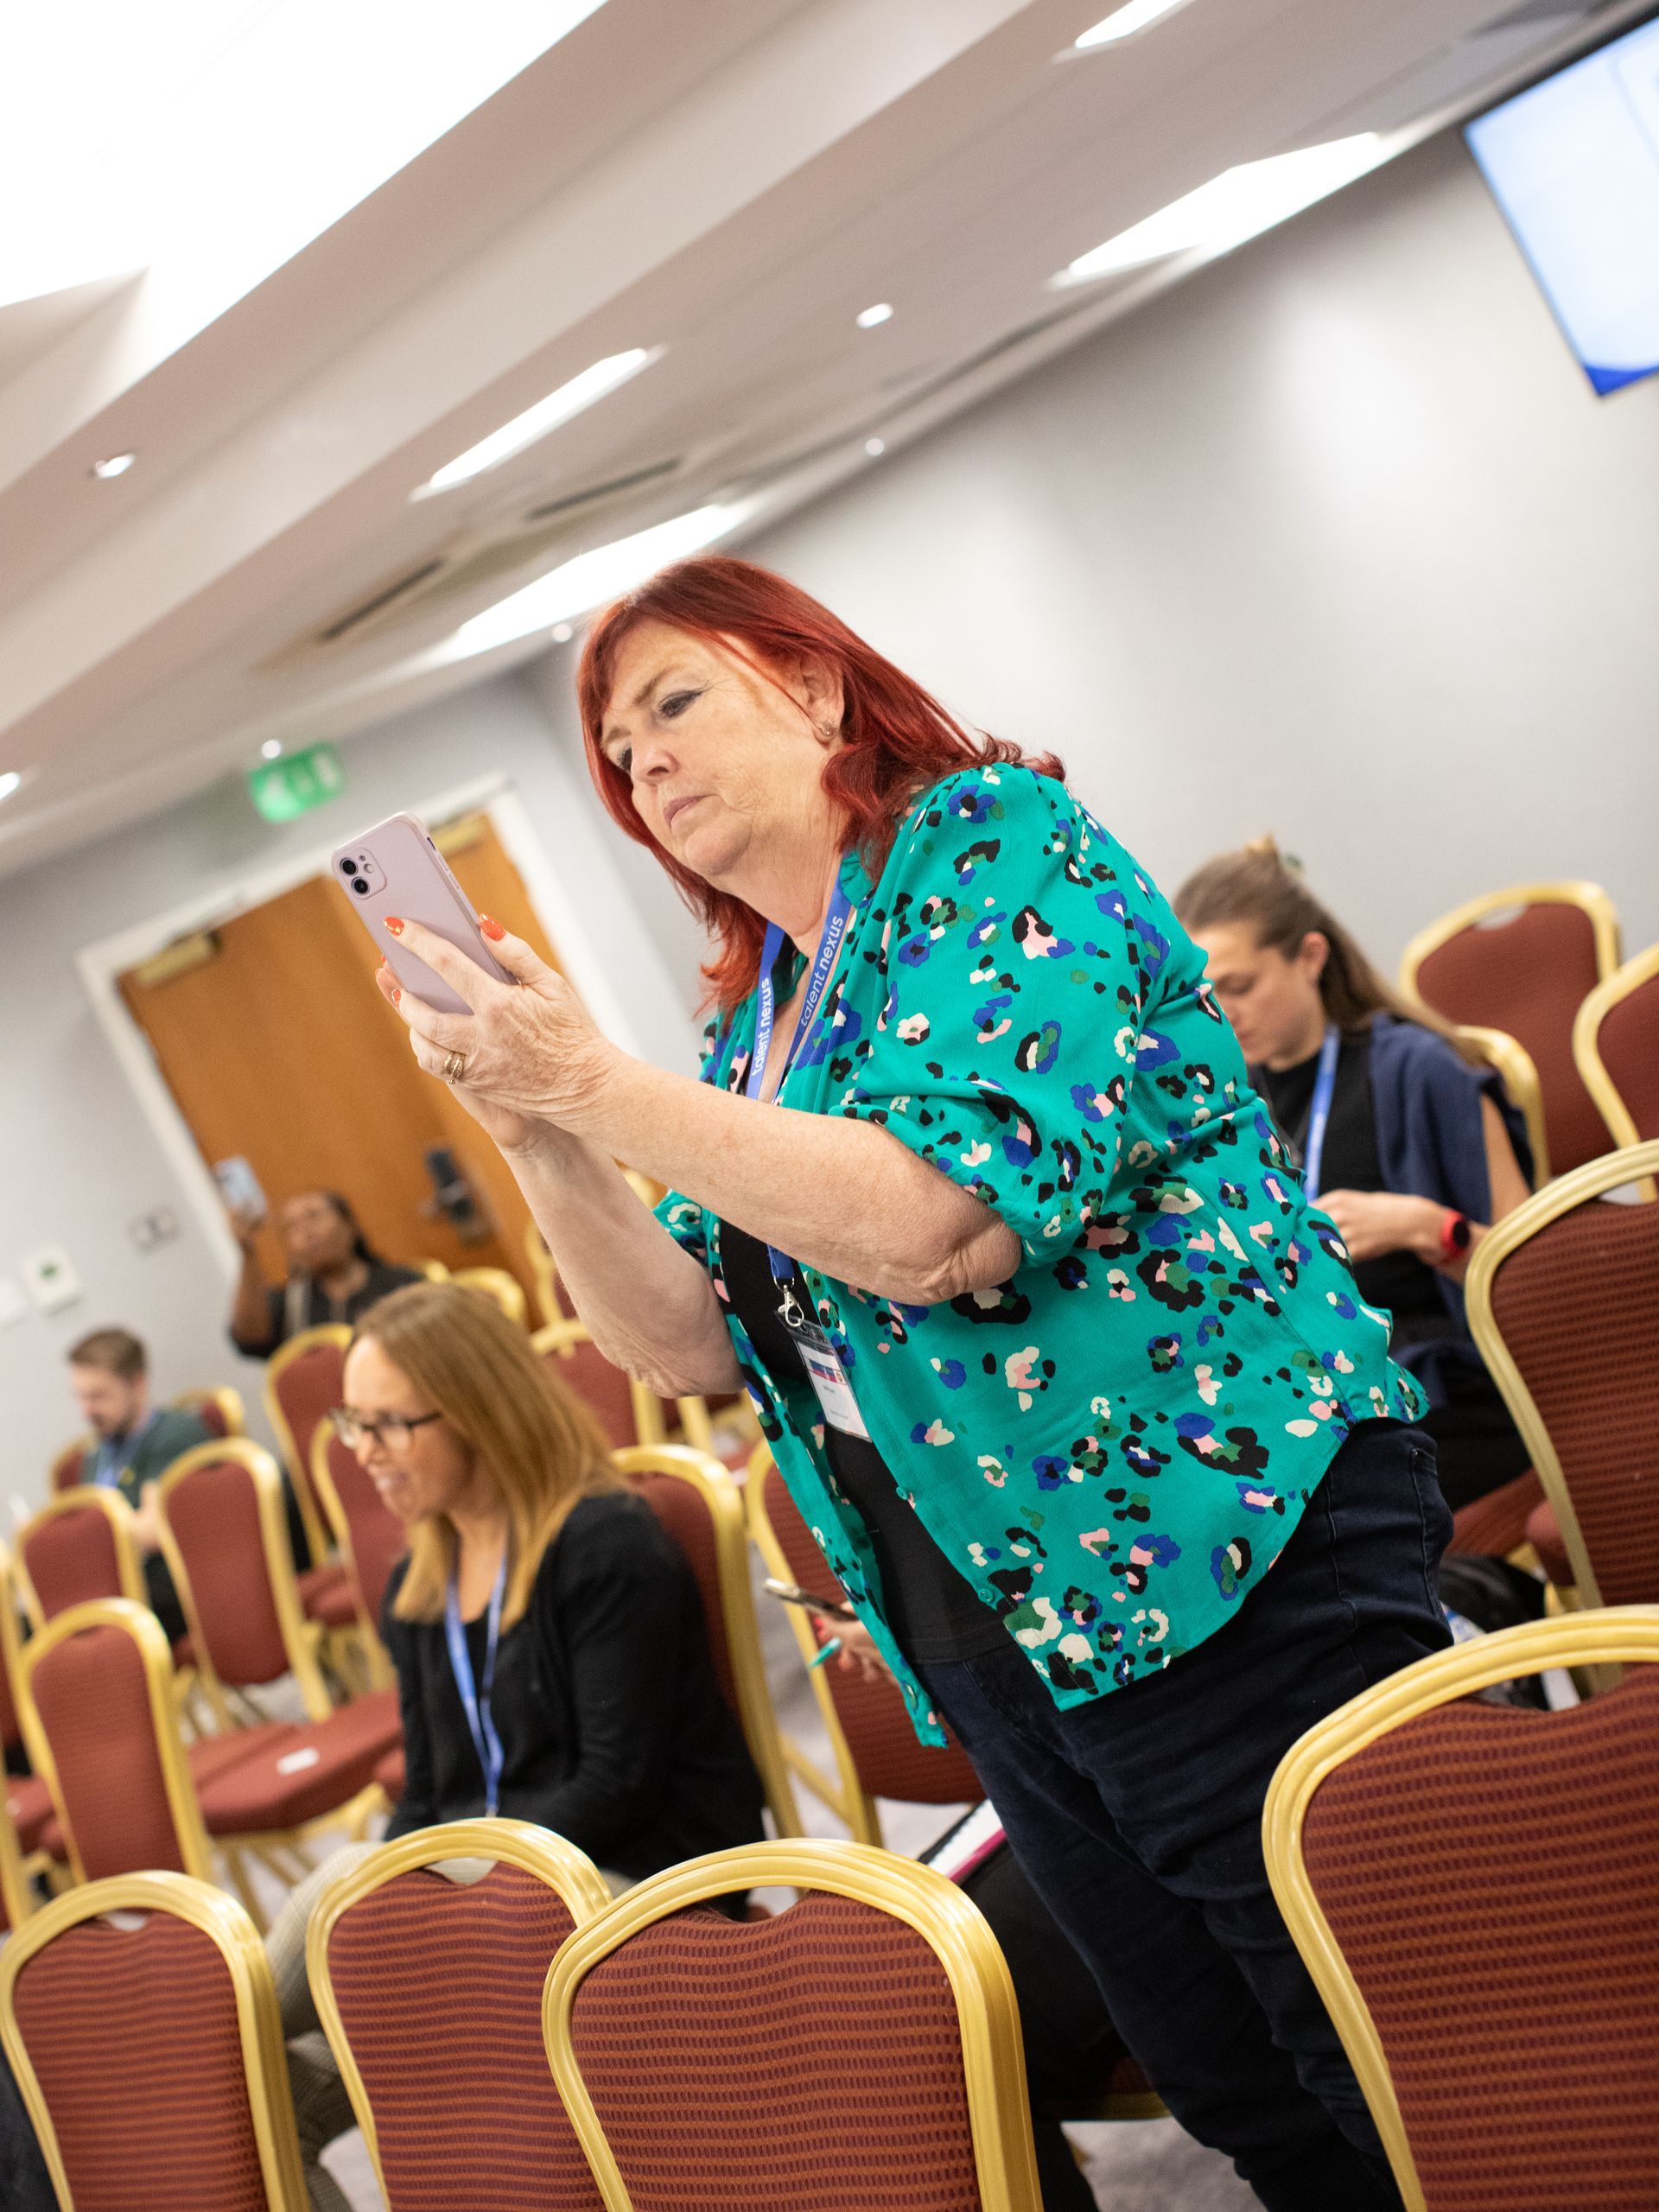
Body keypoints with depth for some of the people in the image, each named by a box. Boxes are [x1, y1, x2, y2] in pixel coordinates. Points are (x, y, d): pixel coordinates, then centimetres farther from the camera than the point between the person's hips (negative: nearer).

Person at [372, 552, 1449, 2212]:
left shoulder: (994, 838, -9)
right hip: (995, 1640, 8)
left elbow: (939, 1223, -23)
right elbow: (682, 1345, 8)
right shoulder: (751, 1025, 14)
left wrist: (596, 1084, -20)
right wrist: (535, 1133, -5)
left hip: (1205, 1558, -8)